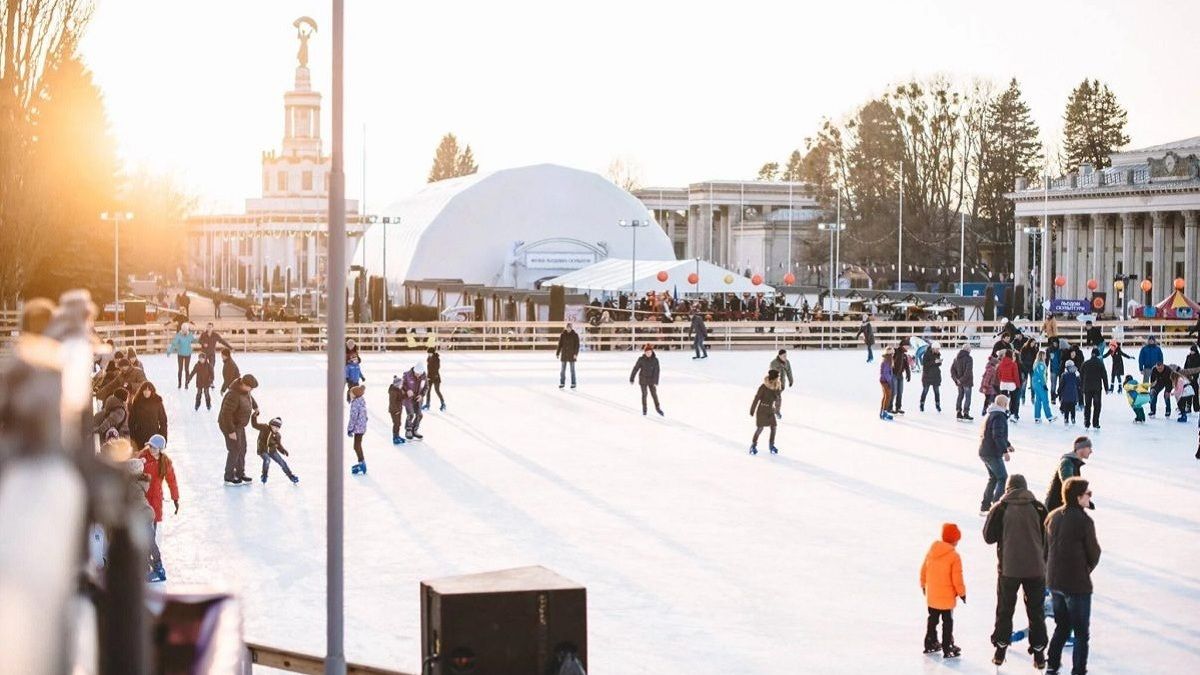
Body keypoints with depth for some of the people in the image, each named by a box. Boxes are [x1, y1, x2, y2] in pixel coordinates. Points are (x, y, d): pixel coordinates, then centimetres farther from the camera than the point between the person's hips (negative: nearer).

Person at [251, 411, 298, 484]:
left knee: (282, 462, 0)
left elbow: (279, 445, 8)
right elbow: (254, 424, -12)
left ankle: (290, 476, 14)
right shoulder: (264, 428, -12)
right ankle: (264, 476, -8)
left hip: (272, 451, 4)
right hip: (263, 450, -4)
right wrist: (254, 416, -21)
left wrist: (284, 451, -8)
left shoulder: (277, 435, 0)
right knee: (267, 460, -32)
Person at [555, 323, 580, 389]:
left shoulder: (575, 335, -2)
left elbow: (577, 345, -4)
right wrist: (557, 353, 3)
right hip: (564, 355, 2)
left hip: (571, 355, -2)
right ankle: (562, 383, 11)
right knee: (562, 370, 3)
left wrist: (575, 353, -14)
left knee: (572, 370, 2)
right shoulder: (562, 335, 4)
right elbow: (560, 344, 6)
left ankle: (573, 384, 8)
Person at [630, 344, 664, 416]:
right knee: (644, 394, 3)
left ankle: (658, 408, 21)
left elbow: (656, 371, -11)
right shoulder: (641, 359, -11)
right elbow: (635, 369, -5)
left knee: (654, 394, 5)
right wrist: (631, 379, -1)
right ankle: (644, 409, 17)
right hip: (643, 379, -1)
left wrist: (656, 382, -16)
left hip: (651, 380, 1)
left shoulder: (655, 360, -9)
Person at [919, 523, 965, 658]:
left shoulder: (932, 550, -1)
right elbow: (957, 578, -17)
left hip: (931, 595, 6)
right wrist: (962, 592, -3)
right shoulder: (954, 556, -19)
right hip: (947, 596, -6)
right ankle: (948, 648, 6)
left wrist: (924, 585, 23)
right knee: (947, 622, 4)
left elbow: (924, 570, 8)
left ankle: (930, 644, 28)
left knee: (932, 619, 19)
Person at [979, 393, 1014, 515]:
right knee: (1003, 479, -6)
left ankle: (984, 507, 20)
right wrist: (1005, 451, -24)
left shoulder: (990, 415, 17)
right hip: (993, 454, -10)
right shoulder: (999, 416, -16)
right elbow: (998, 436, -25)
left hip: (984, 452, 10)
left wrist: (1007, 444, 31)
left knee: (993, 478, 19)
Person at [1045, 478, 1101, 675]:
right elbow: (1094, 553, -10)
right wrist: (1087, 569, 10)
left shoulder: (1052, 516, 2)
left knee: (1062, 626, 23)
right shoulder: (1084, 521, -18)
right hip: (1077, 584, -7)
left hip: (1054, 582, 7)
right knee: (1081, 633, 5)